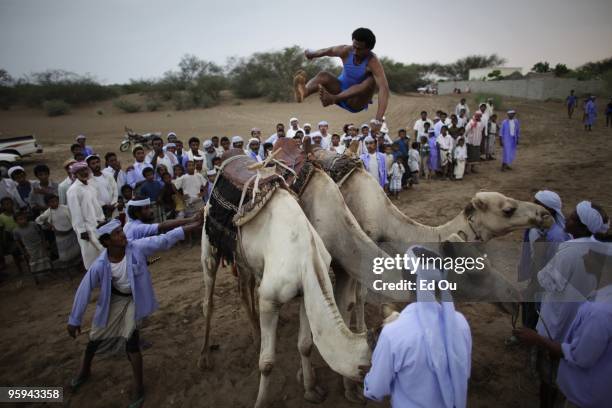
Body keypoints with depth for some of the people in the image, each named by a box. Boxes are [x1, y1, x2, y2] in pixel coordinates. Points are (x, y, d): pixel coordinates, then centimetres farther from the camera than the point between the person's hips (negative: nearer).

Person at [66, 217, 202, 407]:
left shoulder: (137, 248, -27)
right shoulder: (100, 265, -25)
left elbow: (164, 240, -26)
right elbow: (84, 291, -15)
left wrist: (192, 226, -30)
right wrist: (74, 320, -8)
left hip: (133, 300, -2)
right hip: (112, 300, 2)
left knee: (131, 341, -9)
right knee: (95, 337, 18)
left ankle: (139, 388, 9)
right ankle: (84, 371, 52)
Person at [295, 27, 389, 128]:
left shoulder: (373, 62, -27)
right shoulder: (346, 51, -14)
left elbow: (384, 88, -41)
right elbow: (325, 51, 6)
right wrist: (311, 54, 20)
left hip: (356, 102, -3)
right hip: (340, 91, 4)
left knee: (371, 80, -33)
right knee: (323, 76, -23)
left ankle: (332, 98, -52)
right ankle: (303, 92, -58)